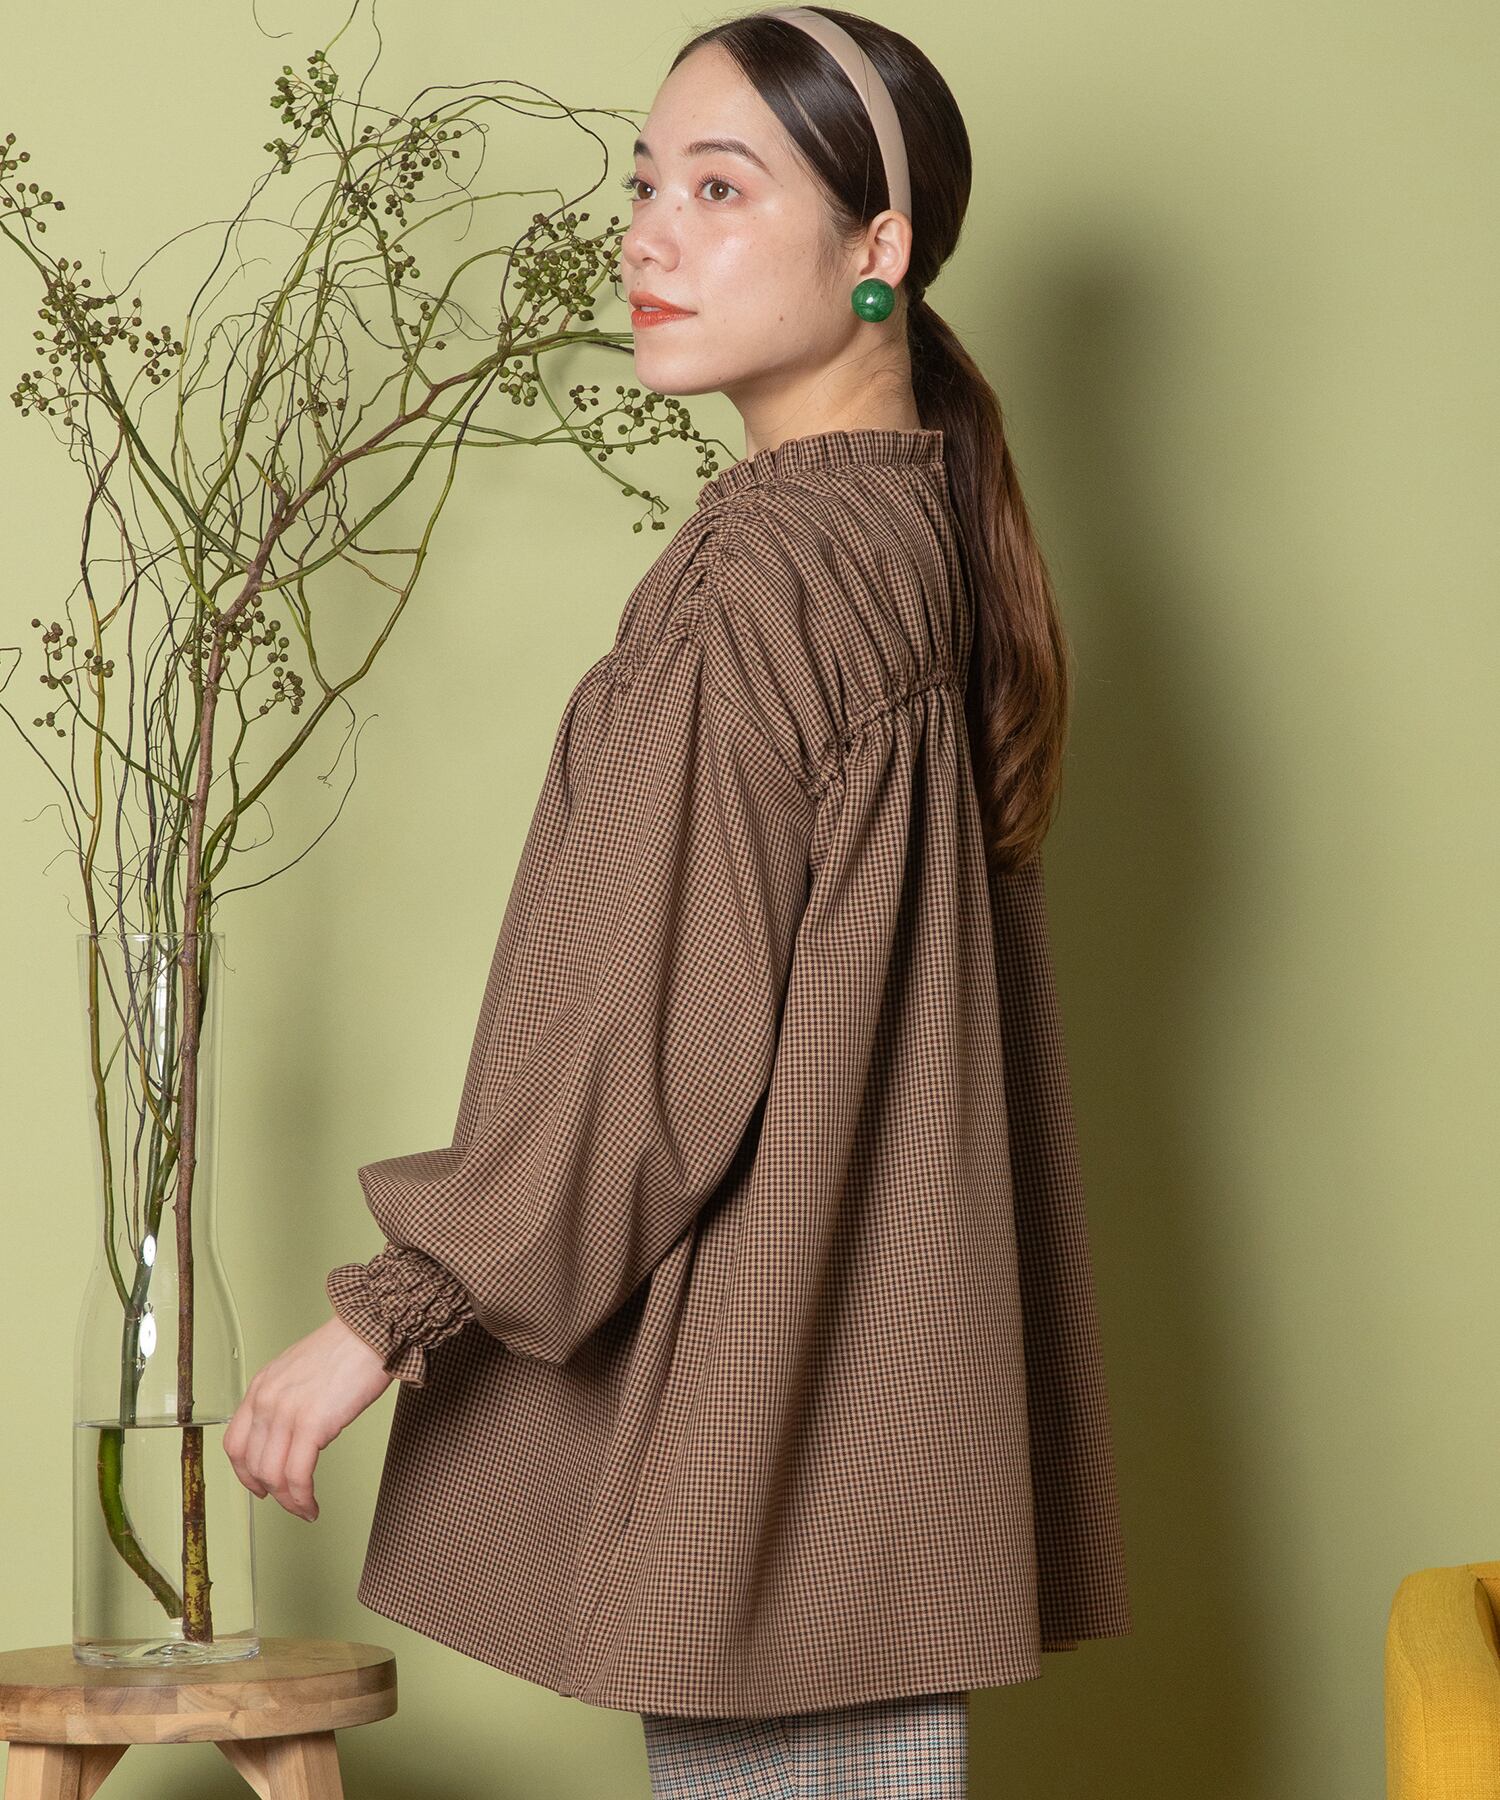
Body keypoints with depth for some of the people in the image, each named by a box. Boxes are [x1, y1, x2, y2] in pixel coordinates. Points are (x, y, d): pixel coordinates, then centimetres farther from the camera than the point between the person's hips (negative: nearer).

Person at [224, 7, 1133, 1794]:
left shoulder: (767, 574, -19)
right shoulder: (929, 529, 9)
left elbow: (659, 1038, -20)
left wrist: (389, 1314, -14)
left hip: (756, 1400, -9)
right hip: (889, 1358, 9)